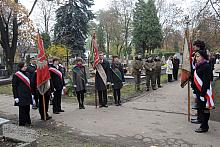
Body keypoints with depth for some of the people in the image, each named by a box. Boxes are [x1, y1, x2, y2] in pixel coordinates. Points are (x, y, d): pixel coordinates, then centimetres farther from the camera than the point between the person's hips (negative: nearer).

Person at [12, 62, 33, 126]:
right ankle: (22, 123, 11)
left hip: (27, 95, 7)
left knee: (27, 109, 12)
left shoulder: (27, 74, 13)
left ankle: (27, 121, 24)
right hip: (21, 95, -6)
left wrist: (31, 93, 15)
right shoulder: (16, 75, -7)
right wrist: (16, 97, -12)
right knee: (22, 109, 0)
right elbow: (14, 87, -8)